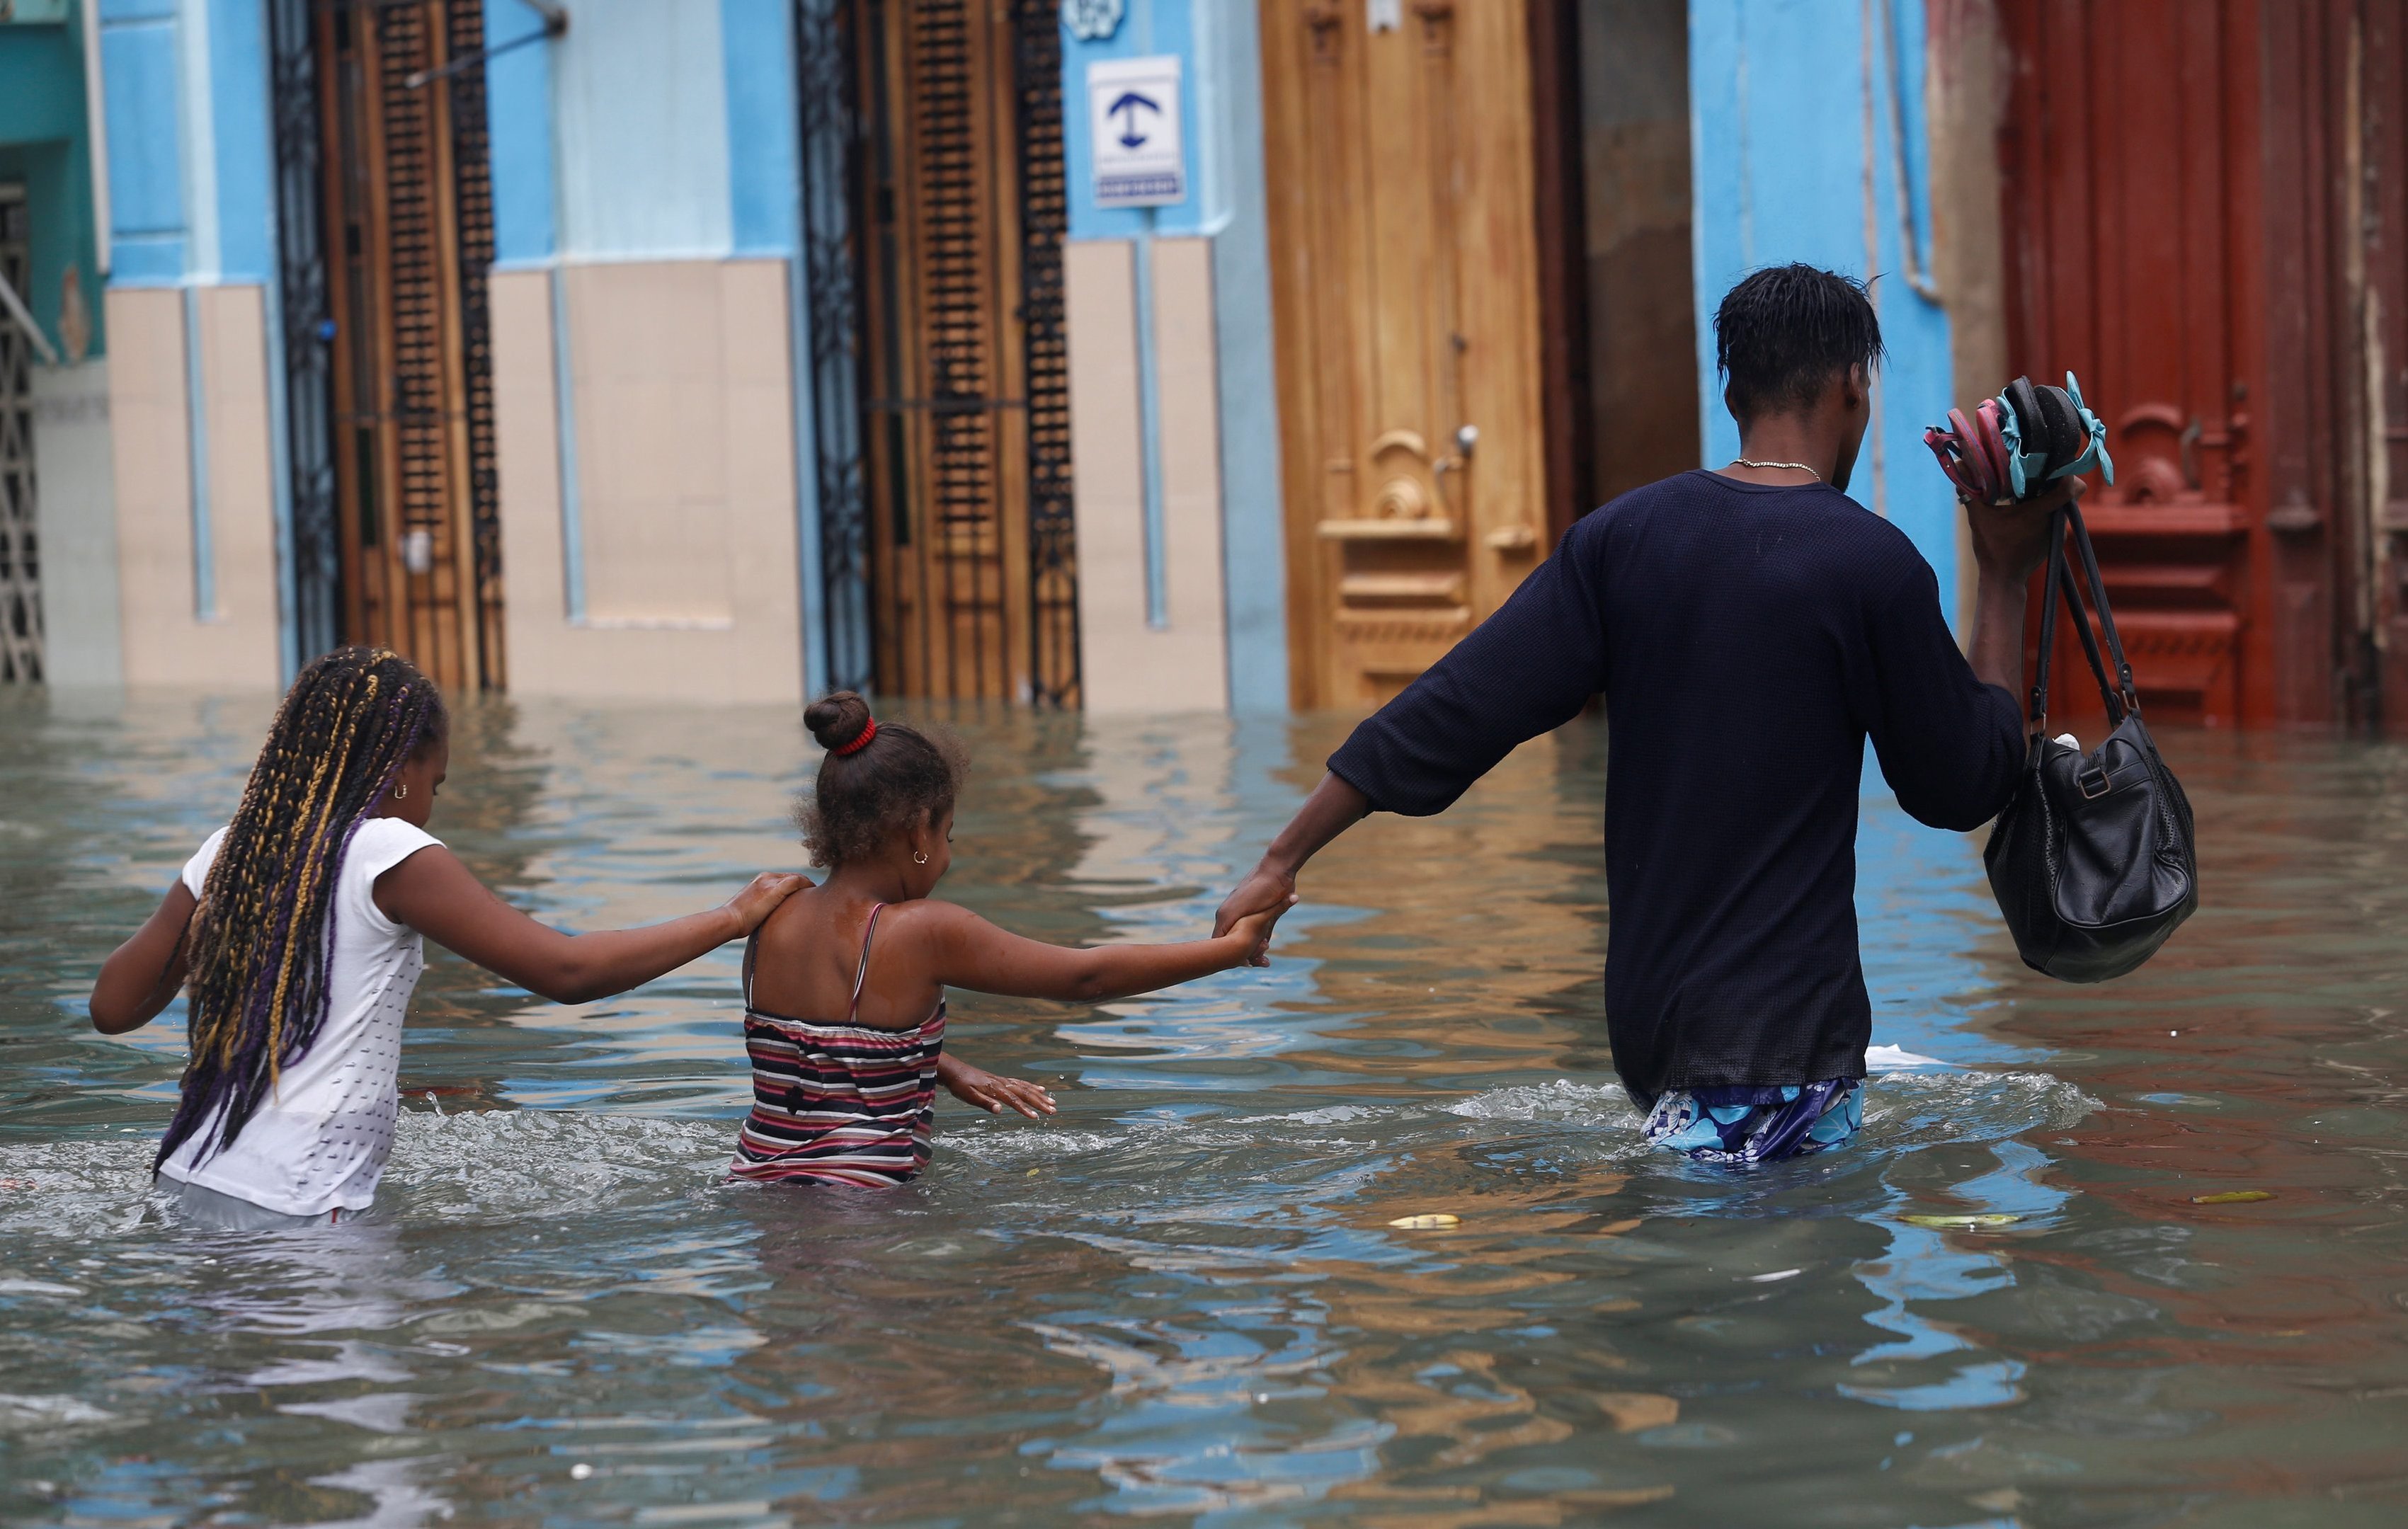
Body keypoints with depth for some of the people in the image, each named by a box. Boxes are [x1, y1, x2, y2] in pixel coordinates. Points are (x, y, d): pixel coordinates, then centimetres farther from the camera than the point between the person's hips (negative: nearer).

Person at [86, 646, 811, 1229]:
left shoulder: (230, 854, 11)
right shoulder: (389, 854, -8)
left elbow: (113, 1006, 16)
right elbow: (566, 971, -10)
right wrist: (732, 917, 0)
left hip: (196, 1186, 8)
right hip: (294, 1209, -8)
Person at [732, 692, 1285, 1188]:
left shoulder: (773, 924, 6)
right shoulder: (922, 933, -11)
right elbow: (1087, 978, -3)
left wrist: (947, 1070, 31)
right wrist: (1234, 947, 8)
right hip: (865, 1205, -7)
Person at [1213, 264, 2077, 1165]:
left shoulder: (1624, 539, 4)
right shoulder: (1874, 564, -8)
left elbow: (1453, 715, 2)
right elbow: (1963, 789, 5)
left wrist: (1283, 861, 9)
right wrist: (2004, 581, 12)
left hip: (1646, 1023, 6)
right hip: (1783, 1038, -6)